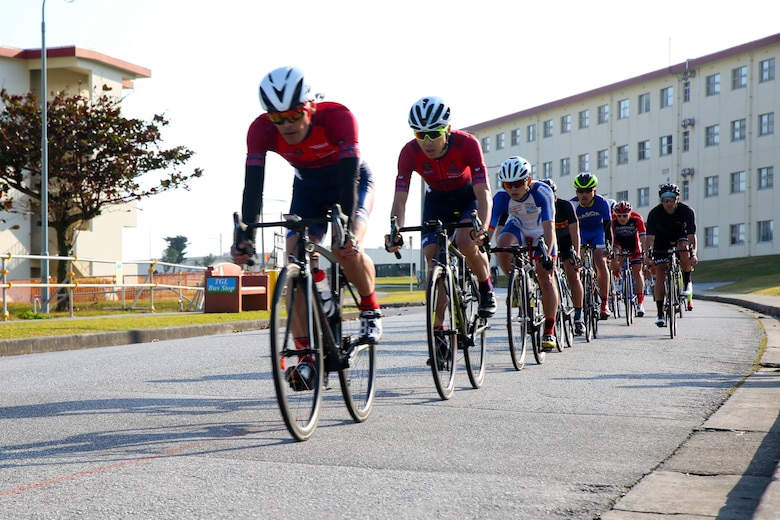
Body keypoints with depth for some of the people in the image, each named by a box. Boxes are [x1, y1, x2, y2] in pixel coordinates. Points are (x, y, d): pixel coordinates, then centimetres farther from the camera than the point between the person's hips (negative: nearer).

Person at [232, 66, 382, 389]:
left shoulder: (338, 117, -34)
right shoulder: (261, 130, -25)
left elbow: (349, 177, -39)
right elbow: (253, 186, -29)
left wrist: (346, 228, -50)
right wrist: (245, 235, -42)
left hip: (352, 181, -3)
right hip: (308, 188, 3)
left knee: (346, 249, -30)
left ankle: (370, 310, -2)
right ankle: (307, 353, -9)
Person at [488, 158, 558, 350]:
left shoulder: (542, 192, -34)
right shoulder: (501, 197, -28)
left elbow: (548, 226, -39)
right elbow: (488, 228, -31)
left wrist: (547, 254, -50)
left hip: (540, 231, -2)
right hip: (517, 227, 2)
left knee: (545, 275, -11)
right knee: (502, 245, -32)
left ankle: (549, 330, -2)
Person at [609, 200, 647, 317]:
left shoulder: (637, 219, -30)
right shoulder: (612, 219, -30)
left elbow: (643, 238, -27)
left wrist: (645, 254, -32)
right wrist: (612, 255, -34)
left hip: (633, 242, 0)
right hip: (618, 241, 0)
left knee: (637, 271, -7)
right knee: (614, 262, -30)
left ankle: (640, 303, -4)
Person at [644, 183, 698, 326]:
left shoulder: (687, 211, -26)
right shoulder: (654, 213, -25)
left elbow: (691, 234, -33)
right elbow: (650, 236, -31)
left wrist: (693, 254, -48)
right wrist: (648, 254, -47)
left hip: (680, 237, 0)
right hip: (661, 242, 0)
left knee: (684, 247, -36)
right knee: (660, 275, -11)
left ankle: (687, 283, -14)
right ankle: (660, 314, -9)